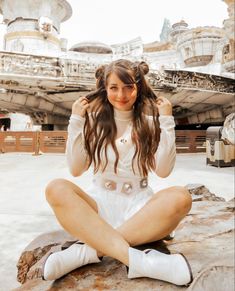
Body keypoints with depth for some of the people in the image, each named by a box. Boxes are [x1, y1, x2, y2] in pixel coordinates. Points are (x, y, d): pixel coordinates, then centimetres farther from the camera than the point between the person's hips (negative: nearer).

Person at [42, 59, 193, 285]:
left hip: (137, 207, 0)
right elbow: (76, 170, -2)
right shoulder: (94, 121, 4)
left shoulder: (149, 122, 4)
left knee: (180, 198, -29)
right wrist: (76, 121, -7)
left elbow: (163, 170, -5)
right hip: (99, 203, 1)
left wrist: (166, 122, -8)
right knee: (56, 189, -28)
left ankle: (90, 250, -30)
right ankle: (138, 260, -37)